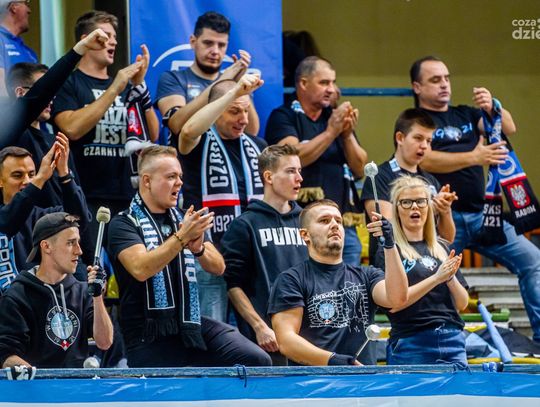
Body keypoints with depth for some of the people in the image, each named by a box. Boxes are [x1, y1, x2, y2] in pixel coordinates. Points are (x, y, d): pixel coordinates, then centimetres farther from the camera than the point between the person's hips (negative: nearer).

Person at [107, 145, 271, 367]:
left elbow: (218, 267, 9)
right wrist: (181, 238, -26)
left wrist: (199, 248, -13)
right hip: (149, 336, -5)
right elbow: (140, 269, -20)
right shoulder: (124, 223, -2)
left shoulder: (182, 219, 15)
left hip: (192, 324, 5)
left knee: (258, 359, -12)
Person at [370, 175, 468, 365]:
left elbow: (462, 304, 12)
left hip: (452, 342, 5)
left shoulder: (440, 248, 14)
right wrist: (436, 278, -17)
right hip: (410, 344, -5)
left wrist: (451, 278, -8)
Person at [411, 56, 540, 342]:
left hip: (482, 214, 5)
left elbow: (509, 128, 7)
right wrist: (474, 158, -25)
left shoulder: (465, 115, 17)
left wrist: (492, 108, -15)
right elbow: (425, 160, -16)